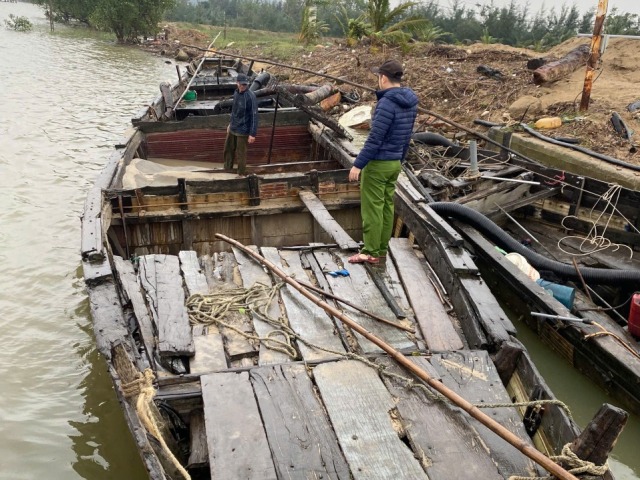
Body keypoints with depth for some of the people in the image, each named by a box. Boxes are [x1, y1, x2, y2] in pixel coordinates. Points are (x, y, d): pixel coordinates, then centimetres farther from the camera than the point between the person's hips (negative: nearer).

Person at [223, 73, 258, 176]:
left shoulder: (250, 97, -19)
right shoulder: (236, 93, 3)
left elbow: (254, 116, -20)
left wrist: (253, 134, -21)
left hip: (243, 131, -7)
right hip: (232, 129, 7)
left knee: (240, 154, 3)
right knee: (228, 150, 19)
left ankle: (241, 174, 19)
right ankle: (227, 168, 38)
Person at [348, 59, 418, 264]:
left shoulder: (387, 104, -21)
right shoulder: (410, 102, 6)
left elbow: (374, 139, -22)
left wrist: (358, 164, -17)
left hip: (377, 163, -9)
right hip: (394, 163, 9)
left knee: (372, 208, -1)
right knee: (387, 206, 13)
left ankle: (371, 252, 6)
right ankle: (381, 248, 22)